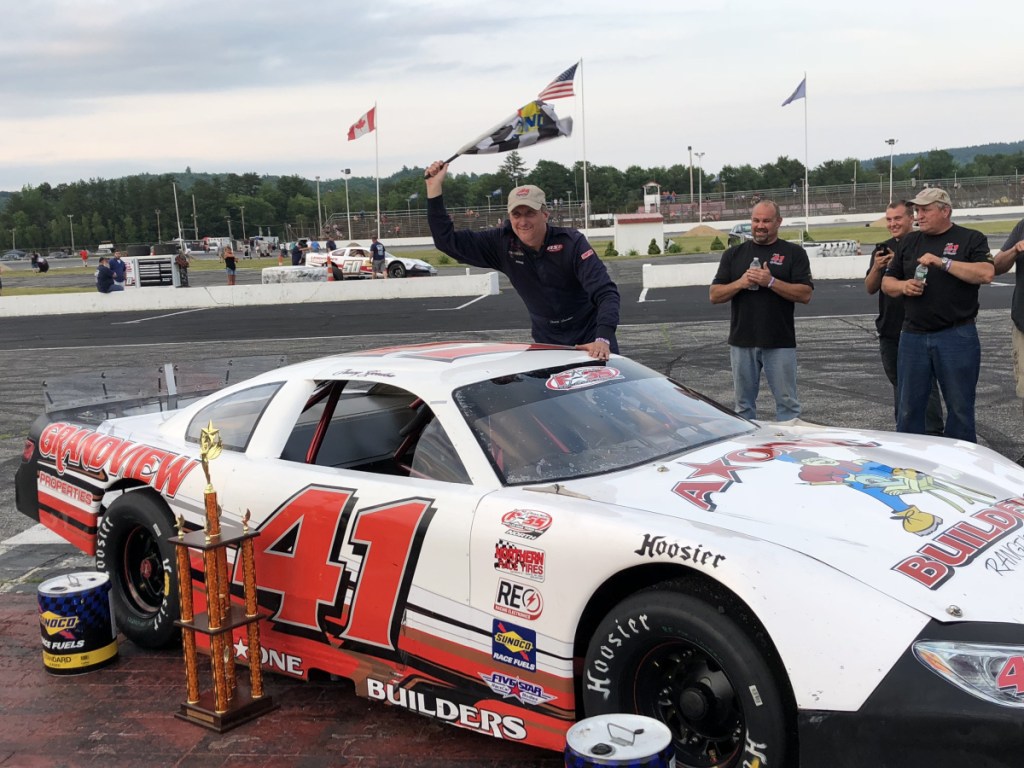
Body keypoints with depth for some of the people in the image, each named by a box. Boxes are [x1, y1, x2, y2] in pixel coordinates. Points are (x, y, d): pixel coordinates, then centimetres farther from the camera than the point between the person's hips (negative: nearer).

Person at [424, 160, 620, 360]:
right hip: (547, 343, 3)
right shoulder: (503, 243, -8)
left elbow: (606, 292, -26)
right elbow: (447, 241, -8)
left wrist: (603, 339, -43)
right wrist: (434, 187, -16)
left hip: (590, 338, -3)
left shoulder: (571, 243, -18)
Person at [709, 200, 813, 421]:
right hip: (742, 342, 3)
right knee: (744, 405, 10)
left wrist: (771, 281, -18)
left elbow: (805, 294, -7)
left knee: (787, 403, 0)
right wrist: (740, 283, -12)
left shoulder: (794, 253, 3)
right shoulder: (734, 254, 10)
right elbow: (715, 295, 5)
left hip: (780, 343, -3)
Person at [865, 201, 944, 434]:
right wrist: (877, 267, -12)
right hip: (890, 329, 6)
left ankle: (933, 434, 0)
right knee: (899, 384, 14)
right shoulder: (882, 249, 11)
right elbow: (870, 289, 8)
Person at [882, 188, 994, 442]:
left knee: (960, 407, 4)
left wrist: (943, 262, -20)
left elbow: (986, 273, -14)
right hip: (913, 336, 4)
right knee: (908, 407, 7)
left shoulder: (971, 239, 1)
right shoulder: (908, 242, 14)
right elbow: (887, 282, 17)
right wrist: (903, 286, -5)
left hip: (957, 336, -4)